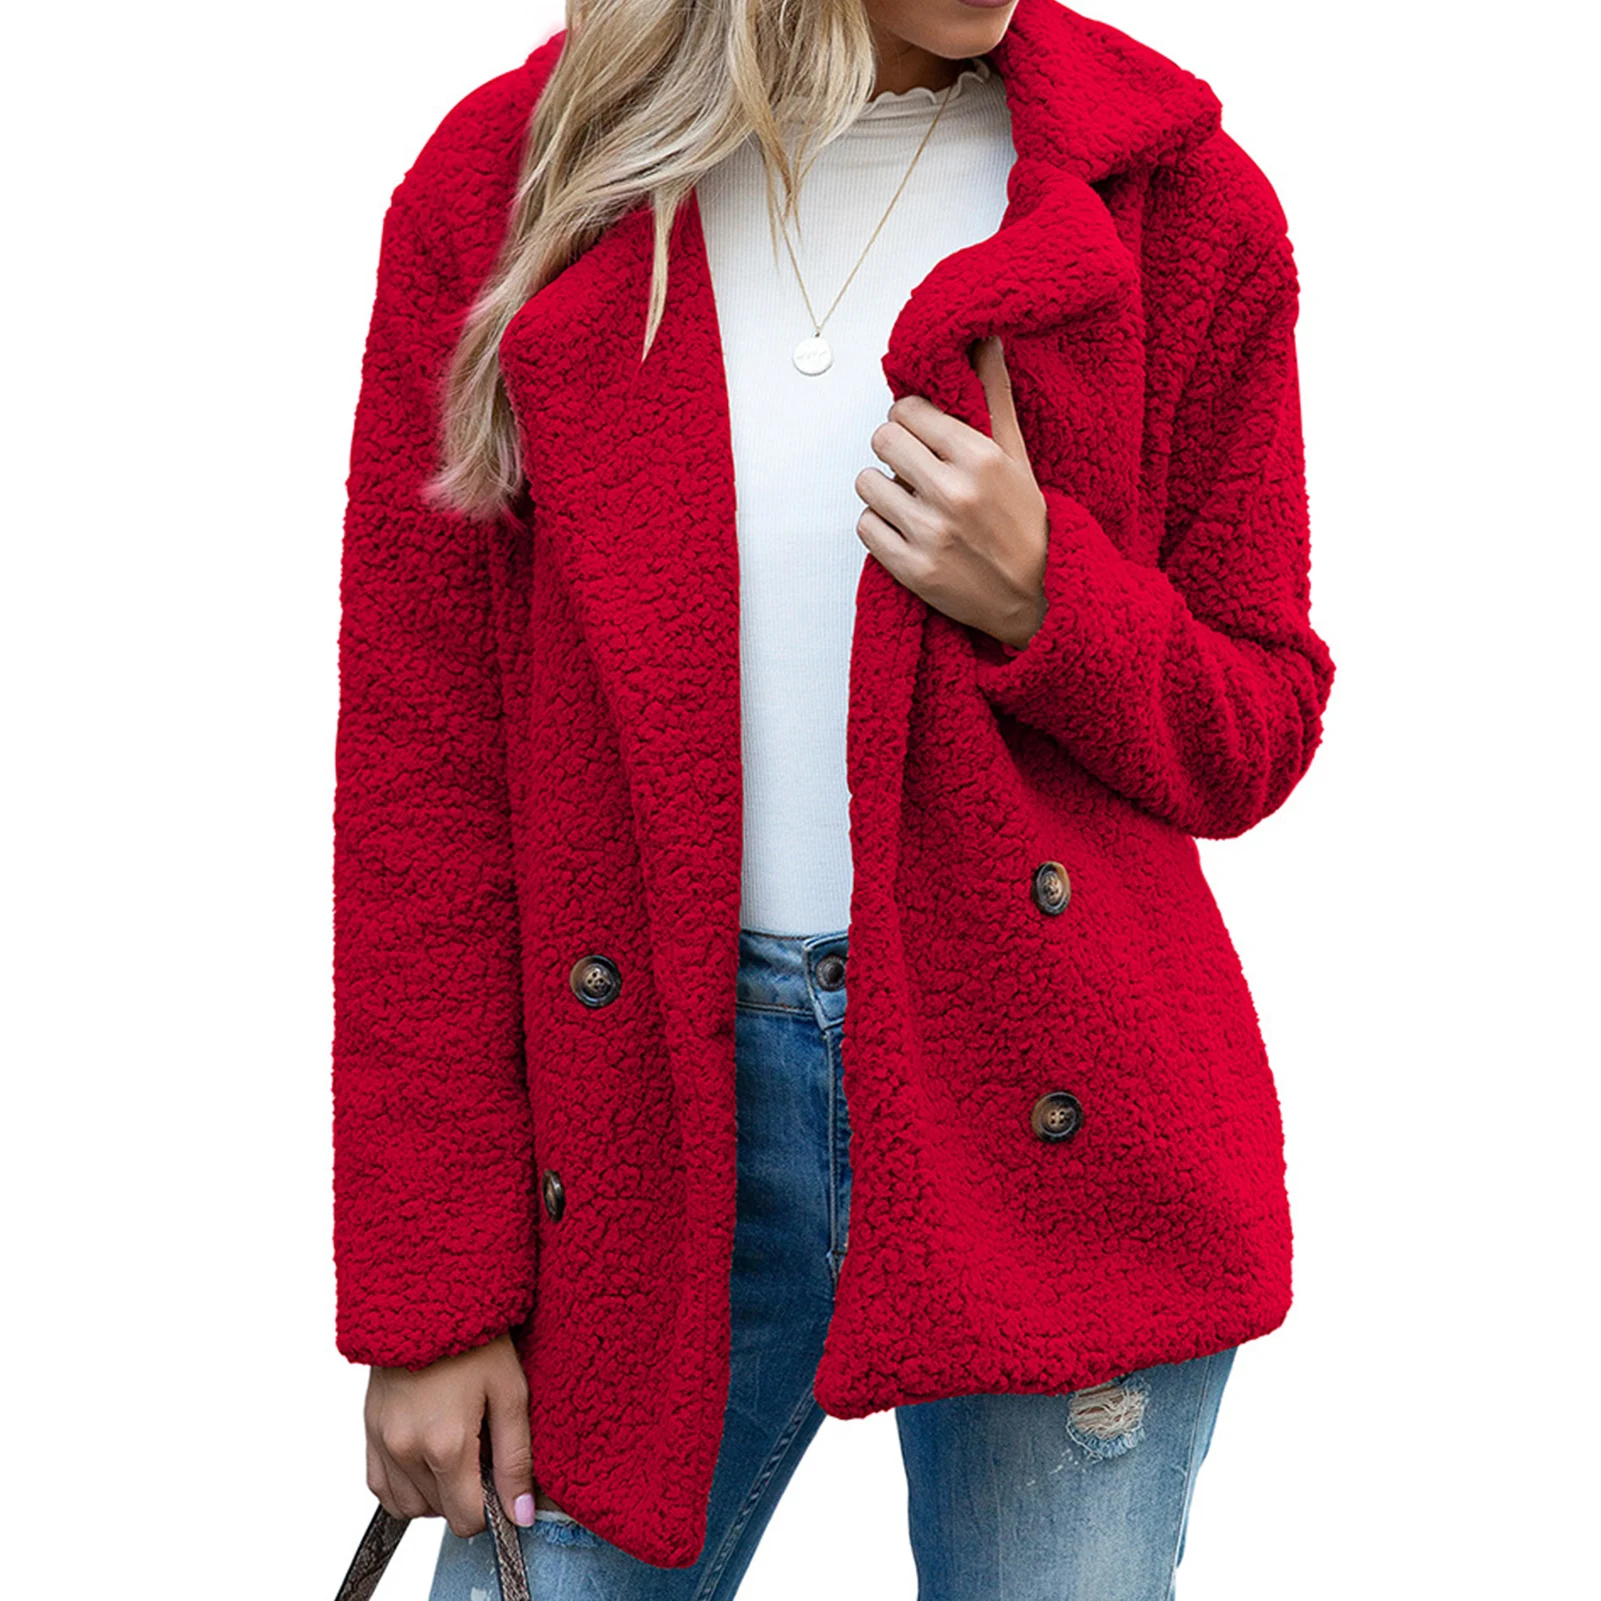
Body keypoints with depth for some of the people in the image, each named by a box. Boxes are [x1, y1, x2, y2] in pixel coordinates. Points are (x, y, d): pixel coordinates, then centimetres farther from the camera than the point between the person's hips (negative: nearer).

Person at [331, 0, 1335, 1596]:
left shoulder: (1176, 202, -1)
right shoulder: (503, 186, -2)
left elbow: (1254, 736, 7)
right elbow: (416, 768, -1)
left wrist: (1046, 606, -15)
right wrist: (425, 1291, -3)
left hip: (1054, 1119, 1)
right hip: (657, 1113, 0)